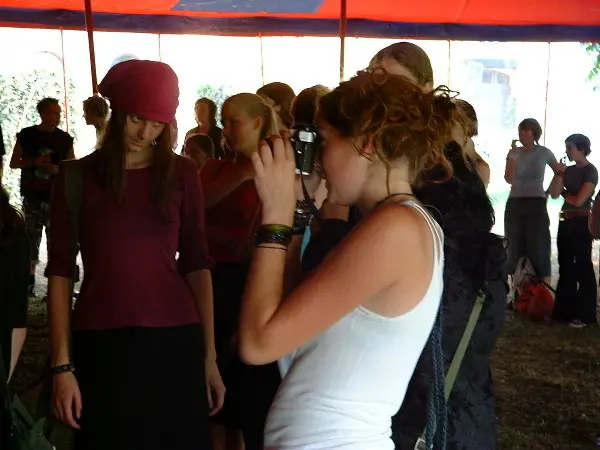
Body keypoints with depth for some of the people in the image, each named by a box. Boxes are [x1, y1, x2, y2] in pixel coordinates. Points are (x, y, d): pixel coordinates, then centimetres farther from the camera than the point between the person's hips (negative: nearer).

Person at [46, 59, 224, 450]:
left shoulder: (182, 174, 3)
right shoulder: (77, 177, 0)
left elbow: (197, 264, 3)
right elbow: (61, 272, -2)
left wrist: (210, 355, -1)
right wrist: (61, 364, -7)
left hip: (176, 341, 1)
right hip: (100, 344, -1)